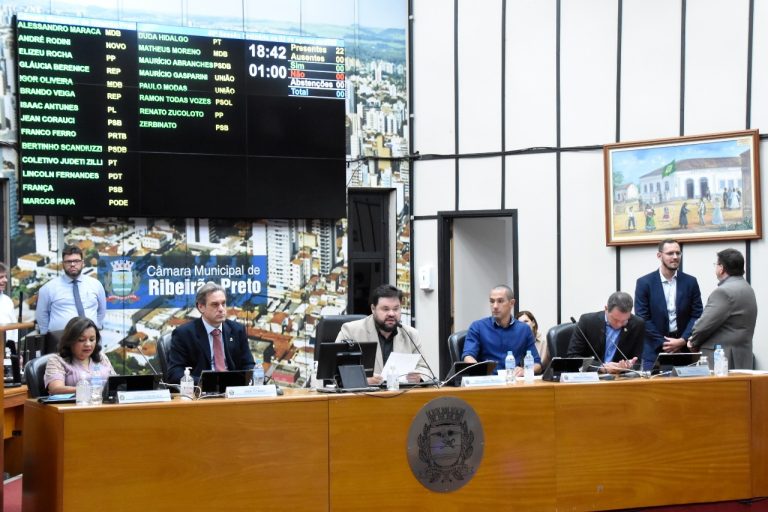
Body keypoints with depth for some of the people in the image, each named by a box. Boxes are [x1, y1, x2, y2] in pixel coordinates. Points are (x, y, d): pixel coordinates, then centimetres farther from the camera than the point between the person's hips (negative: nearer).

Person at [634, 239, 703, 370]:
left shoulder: (690, 282, 6)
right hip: (654, 351, -2)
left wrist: (683, 340, -9)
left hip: (684, 349, 2)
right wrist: (664, 343, -10)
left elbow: (697, 315, 4)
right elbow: (642, 318, -4)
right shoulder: (644, 283, -1)